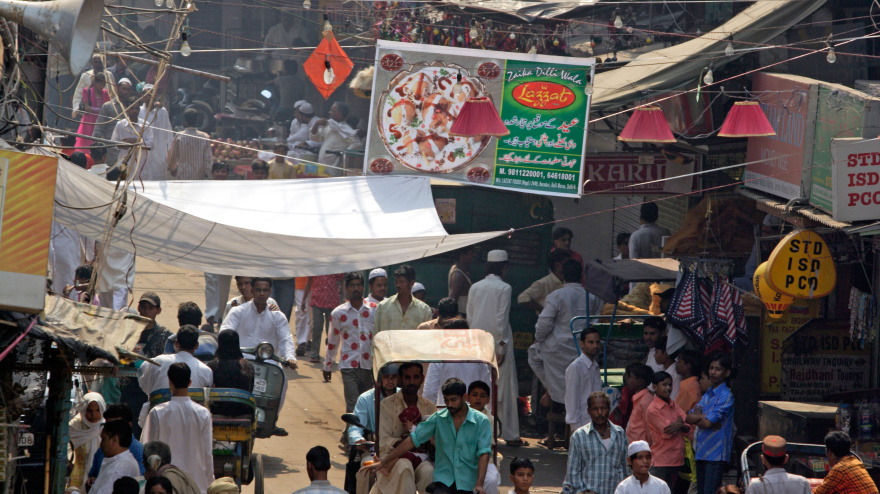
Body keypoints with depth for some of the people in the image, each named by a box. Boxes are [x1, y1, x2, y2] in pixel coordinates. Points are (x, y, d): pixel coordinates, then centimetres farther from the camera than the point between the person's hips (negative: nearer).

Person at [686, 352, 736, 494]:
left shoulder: (726, 396, -10)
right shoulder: (707, 394, 16)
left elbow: (707, 423, -16)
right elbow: (689, 417, 9)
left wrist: (696, 417, 3)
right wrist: (702, 417, -9)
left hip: (716, 454, -8)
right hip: (701, 452, 8)